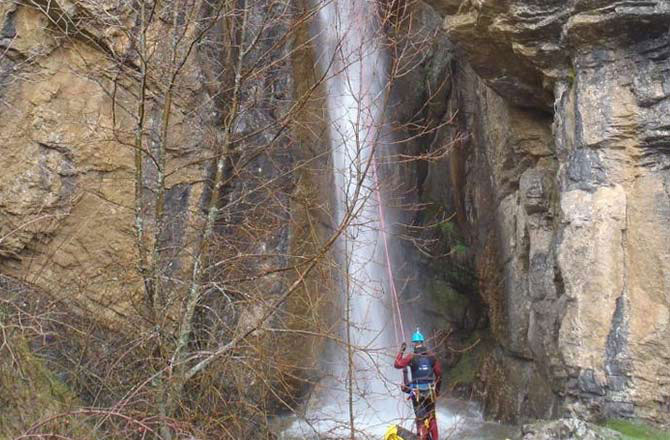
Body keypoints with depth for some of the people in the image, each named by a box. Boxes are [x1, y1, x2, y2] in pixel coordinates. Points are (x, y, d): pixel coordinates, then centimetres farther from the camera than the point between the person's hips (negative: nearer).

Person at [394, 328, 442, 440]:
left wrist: (401, 351, 5)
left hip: (417, 392, -3)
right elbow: (439, 374, 7)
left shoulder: (412, 357, -10)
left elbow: (397, 364, -6)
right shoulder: (432, 356, 1)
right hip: (430, 392, 3)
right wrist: (437, 389, 19)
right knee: (431, 418, 17)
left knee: (420, 418, 5)